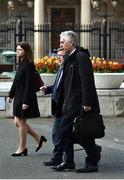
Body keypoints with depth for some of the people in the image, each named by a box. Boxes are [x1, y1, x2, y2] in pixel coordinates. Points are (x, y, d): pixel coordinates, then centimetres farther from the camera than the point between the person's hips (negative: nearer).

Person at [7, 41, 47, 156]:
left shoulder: (29, 65, -16)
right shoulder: (21, 64, 12)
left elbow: (29, 84, -20)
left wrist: (26, 101, -22)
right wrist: (11, 95, 17)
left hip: (25, 97, -9)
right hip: (18, 96, 9)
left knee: (21, 122, 0)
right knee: (17, 122, 13)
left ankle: (22, 148, 12)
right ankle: (38, 138, 23)